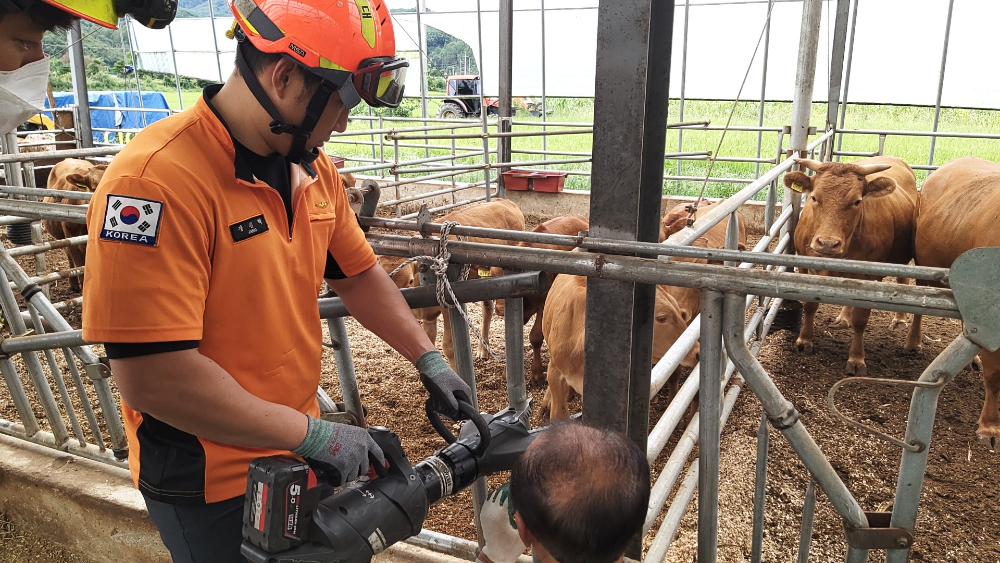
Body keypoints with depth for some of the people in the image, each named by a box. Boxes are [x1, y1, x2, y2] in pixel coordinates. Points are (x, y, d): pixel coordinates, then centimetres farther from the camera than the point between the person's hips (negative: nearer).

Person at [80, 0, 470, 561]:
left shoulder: (313, 168, -1)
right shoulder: (158, 180, -26)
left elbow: (357, 273, 11)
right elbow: (152, 377, -29)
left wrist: (428, 359, 5)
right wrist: (312, 433, -23)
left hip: (295, 452, 8)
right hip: (210, 483, -7)